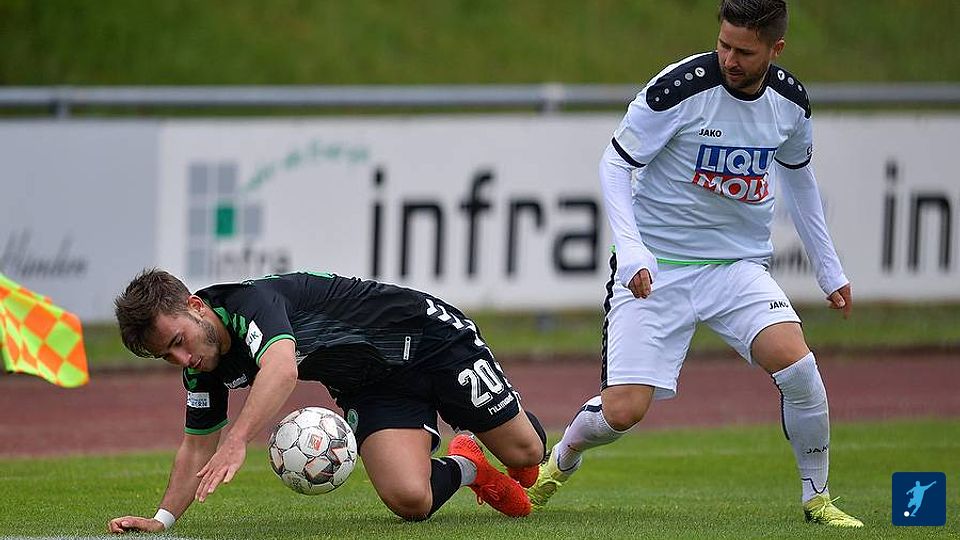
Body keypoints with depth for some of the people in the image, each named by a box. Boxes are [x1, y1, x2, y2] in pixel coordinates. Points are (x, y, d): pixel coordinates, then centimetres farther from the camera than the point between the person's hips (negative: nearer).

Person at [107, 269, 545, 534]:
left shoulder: (249, 302, -33)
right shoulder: (205, 368, -9)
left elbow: (282, 369, -54)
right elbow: (198, 445, 4)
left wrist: (236, 443, -66)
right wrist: (162, 519, -9)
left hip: (429, 335, -6)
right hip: (374, 388, 6)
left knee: (523, 454, 3)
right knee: (410, 501, -18)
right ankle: (464, 467, 16)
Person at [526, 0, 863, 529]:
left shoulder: (789, 99, -1)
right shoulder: (680, 87, -17)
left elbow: (797, 176, 19)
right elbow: (615, 163, -8)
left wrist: (829, 270, 23)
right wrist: (629, 247, -22)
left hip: (739, 266, 3)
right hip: (655, 267, -3)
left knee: (796, 364, -22)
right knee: (623, 410, -11)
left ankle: (817, 498, -2)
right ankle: (561, 459, 25)